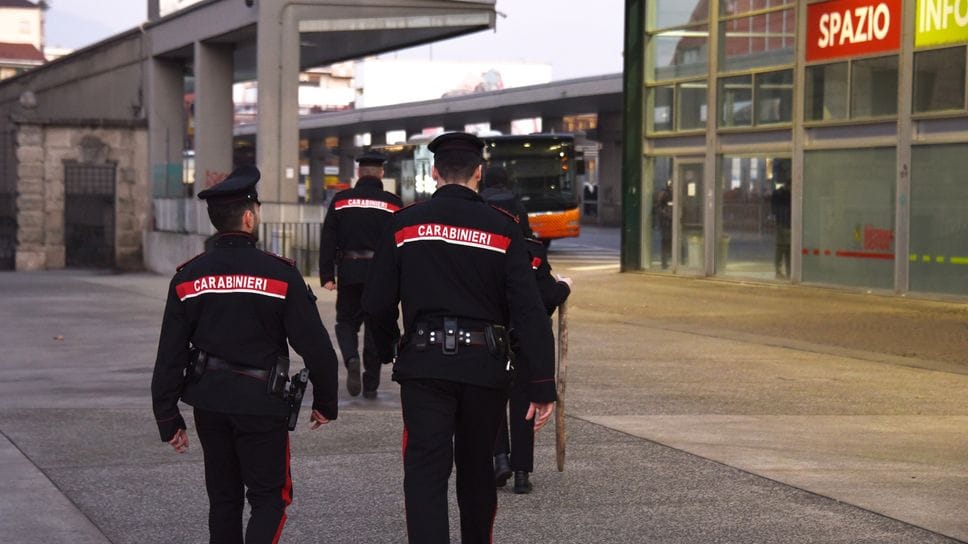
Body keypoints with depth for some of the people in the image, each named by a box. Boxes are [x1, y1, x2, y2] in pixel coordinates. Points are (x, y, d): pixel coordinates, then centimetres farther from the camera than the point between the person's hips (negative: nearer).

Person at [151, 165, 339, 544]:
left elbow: (170, 356, 0)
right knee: (270, 498, 5)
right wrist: (325, 403, 4)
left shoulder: (188, 278, -1)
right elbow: (315, 346, -10)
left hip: (210, 402, 4)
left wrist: (168, 418, 7)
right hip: (261, 403, -4)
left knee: (223, 498, 16)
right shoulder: (280, 274, -11)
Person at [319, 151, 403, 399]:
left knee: (346, 321, 15)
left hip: (349, 272, 0)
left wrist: (327, 275, 0)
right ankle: (371, 385, 9)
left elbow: (328, 240, -1)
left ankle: (351, 358, -15)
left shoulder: (341, 200, 2)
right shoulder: (392, 203, 1)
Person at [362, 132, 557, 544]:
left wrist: (387, 351, 19)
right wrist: (542, 385, -7)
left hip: (424, 364, -1)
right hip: (485, 366, 1)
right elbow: (529, 312, -8)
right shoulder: (501, 229, -3)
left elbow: (377, 303, -1)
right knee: (477, 468, 18)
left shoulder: (405, 223, -2)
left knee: (426, 471, -2)